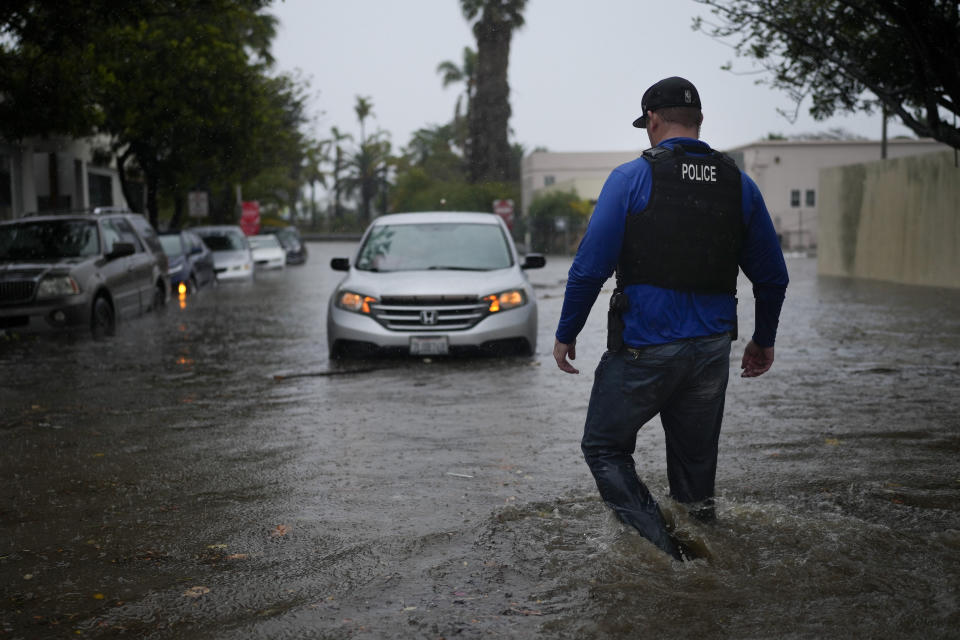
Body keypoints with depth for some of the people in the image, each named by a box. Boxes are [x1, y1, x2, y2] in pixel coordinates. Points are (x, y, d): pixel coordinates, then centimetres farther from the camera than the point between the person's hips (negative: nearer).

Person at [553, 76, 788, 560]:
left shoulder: (631, 178, -7)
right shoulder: (740, 185, 7)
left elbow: (590, 267, -11)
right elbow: (772, 277, 12)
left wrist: (566, 333, 1)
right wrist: (763, 340, 25)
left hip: (644, 347, -5)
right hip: (712, 349, 5)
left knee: (604, 447, 10)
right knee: (695, 461, 17)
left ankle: (660, 550, -4)